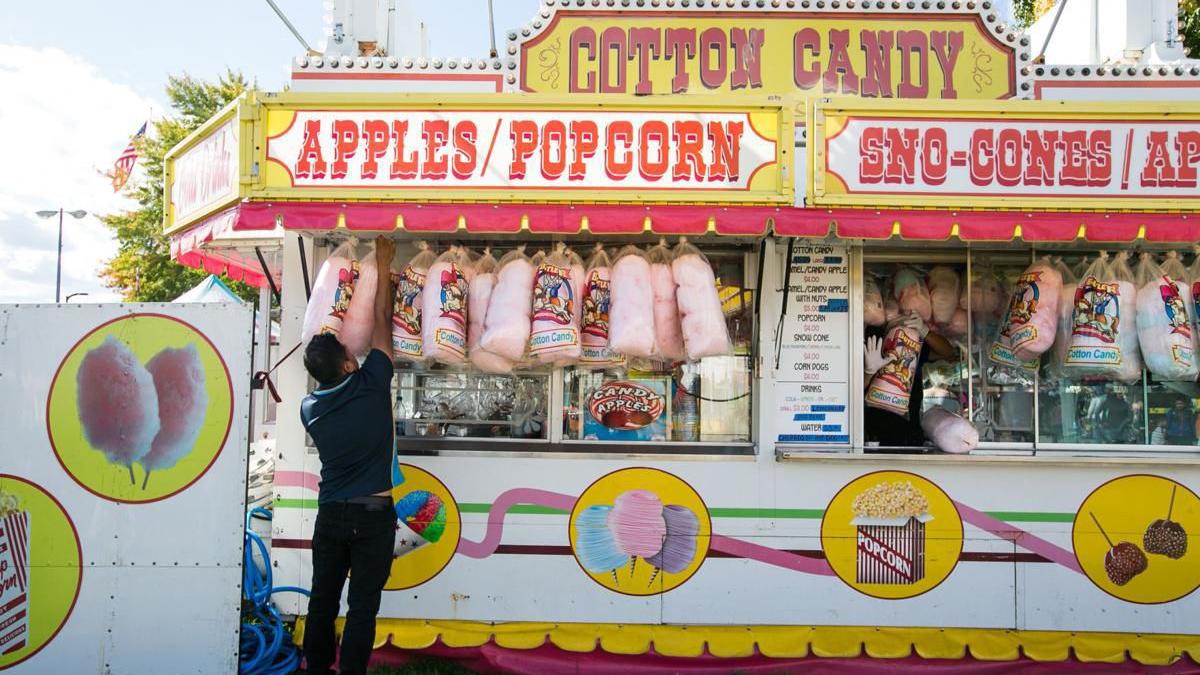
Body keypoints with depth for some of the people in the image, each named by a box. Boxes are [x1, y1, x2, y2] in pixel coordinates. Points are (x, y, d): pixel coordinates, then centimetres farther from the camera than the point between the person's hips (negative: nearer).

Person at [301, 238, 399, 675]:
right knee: (363, 605, 1)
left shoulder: (310, 407, -1)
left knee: (323, 598, 14)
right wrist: (383, 269, 8)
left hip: (330, 514, 4)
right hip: (373, 513, -4)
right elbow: (382, 323, -2)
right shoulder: (371, 384, -11)